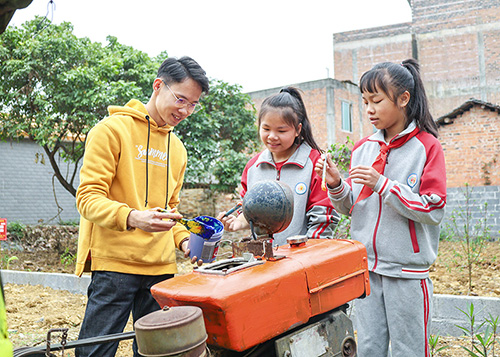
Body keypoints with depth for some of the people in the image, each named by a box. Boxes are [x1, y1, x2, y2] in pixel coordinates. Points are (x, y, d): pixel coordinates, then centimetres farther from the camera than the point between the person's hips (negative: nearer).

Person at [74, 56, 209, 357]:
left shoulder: (178, 148, 18)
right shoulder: (113, 129, -3)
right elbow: (88, 197, -10)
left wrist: (183, 239, 4)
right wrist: (132, 217, -28)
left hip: (161, 266, 6)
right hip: (115, 262, -6)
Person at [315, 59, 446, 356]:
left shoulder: (426, 146, -6)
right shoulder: (363, 148, 7)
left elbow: (434, 210, -13)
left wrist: (383, 184, -20)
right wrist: (337, 185, -8)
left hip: (407, 269, -4)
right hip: (366, 265, 4)